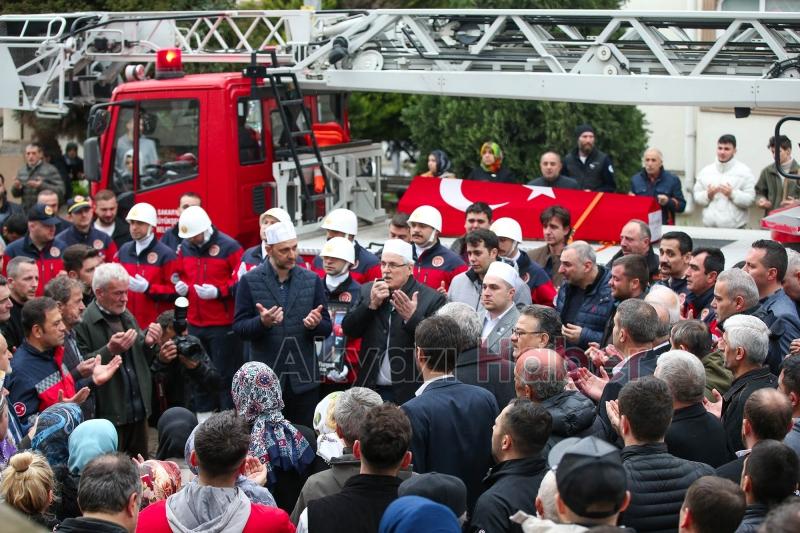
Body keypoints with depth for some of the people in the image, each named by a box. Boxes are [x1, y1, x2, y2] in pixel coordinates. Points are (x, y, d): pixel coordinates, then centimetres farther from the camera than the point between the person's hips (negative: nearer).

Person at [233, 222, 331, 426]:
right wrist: (262, 322, -21)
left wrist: (316, 324, -15)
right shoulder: (250, 281, 0)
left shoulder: (312, 280, 6)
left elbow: (327, 329, 8)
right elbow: (239, 327, -2)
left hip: (304, 378, 2)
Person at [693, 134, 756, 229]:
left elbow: (749, 199, -5)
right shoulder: (705, 171, 11)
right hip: (709, 225, 3)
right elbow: (697, 196, 12)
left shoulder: (744, 171, 0)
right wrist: (707, 195, -7)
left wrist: (732, 194, -18)